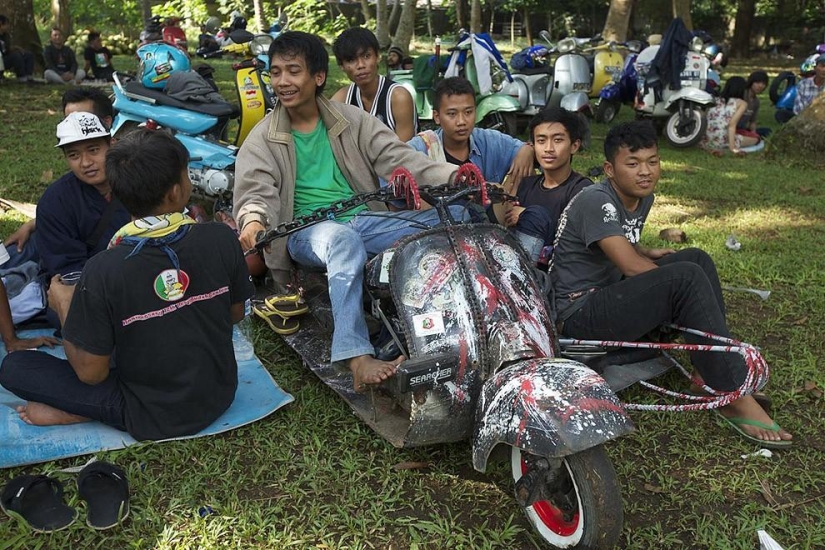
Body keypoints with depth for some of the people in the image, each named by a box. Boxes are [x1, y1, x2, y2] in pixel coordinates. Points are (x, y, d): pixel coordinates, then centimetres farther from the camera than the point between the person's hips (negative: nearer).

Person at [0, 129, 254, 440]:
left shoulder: (103, 270, -26)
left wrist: (64, 306, 0)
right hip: (219, 395, 4)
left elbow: (91, 373, -14)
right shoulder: (221, 239, -18)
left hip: (152, 418, -4)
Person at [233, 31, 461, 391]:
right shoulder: (262, 139, 6)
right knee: (343, 238, -41)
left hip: (367, 220, 3)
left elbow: (398, 158, 0)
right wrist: (254, 220, -32)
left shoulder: (352, 120, 9)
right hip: (308, 231, -3)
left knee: (451, 214, -18)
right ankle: (356, 356, -49)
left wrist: (452, 176, -17)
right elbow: (256, 192, -5)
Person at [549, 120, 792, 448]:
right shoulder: (595, 202, -20)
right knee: (688, 277, -24)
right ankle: (734, 400, -19)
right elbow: (631, 267, -25)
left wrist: (649, 253, 5)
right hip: (580, 313, -10)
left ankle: (725, 372, -5)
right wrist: (676, 278, -12)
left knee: (696, 258, 1)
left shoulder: (642, 198, 9)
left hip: (611, 290, 10)